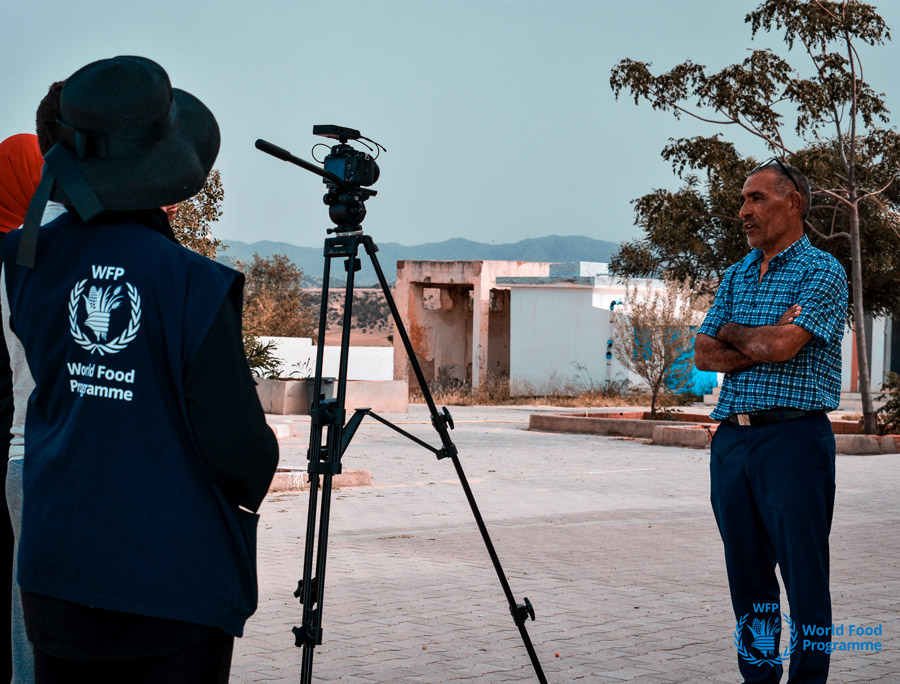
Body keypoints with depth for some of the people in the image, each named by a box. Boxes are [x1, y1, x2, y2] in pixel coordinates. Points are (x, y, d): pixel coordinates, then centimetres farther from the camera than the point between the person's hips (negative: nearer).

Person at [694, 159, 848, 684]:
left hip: (793, 437, -7)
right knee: (748, 576, 11)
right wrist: (762, 345, -7)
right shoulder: (737, 275, 17)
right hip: (731, 437, 7)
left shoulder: (822, 271, -4)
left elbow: (783, 345, -18)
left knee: (804, 577, -3)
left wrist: (732, 334, 1)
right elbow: (704, 354, 9)